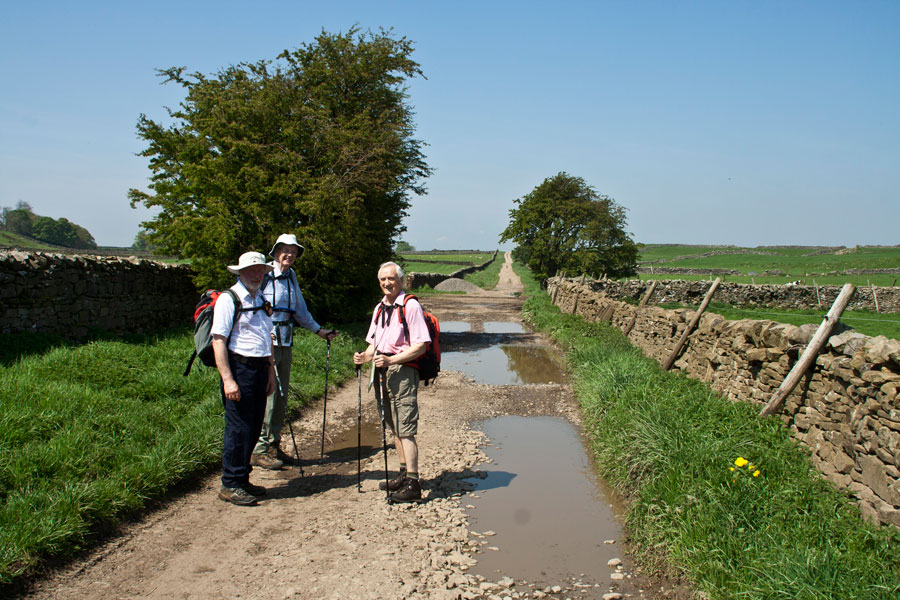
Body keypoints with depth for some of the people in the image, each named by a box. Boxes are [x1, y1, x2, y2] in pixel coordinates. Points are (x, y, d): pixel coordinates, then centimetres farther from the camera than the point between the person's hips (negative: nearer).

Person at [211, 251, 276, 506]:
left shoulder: (262, 301, 18)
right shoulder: (229, 299, -7)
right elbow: (218, 341, -13)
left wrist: (271, 372, 18)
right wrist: (227, 380, -20)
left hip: (260, 370, 8)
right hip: (238, 368, -8)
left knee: (254, 428, 12)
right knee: (239, 428, -6)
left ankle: (242, 480, 23)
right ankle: (230, 485, 5)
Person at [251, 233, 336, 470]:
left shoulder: (291, 276, 16)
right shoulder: (263, 274, -7)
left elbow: (300, 309, 27)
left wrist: (318, 330, 29)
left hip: (285, 343, 8)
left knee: (281, 395, 11)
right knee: (267, 394, -9)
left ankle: (273, 444, 21)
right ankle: (259, 449, -1)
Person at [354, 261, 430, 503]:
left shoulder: (411, 306, -9)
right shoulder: (380, 308, 17)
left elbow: (420, 346, -15)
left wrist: (391, 360, -22)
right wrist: (365, 356, 2)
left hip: (403, 371, -8)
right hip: (382, 373, 8)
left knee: (405, 429, -10)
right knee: (394, 427, 14)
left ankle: (412, 484, -7)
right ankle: (404, 474, 25)